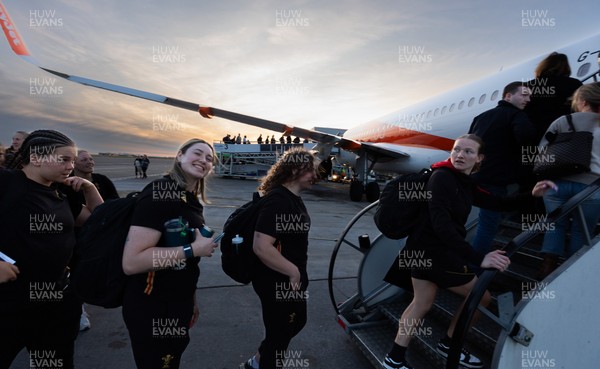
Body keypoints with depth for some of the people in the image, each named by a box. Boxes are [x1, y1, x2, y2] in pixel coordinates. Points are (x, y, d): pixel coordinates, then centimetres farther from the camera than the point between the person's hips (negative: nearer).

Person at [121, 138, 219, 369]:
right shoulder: (161, 192, -21)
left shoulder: (191, 199, 6)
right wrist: (193, 249, -24)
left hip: (178, 305, 9)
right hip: (151, 311, -8)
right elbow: (131, 262, -29)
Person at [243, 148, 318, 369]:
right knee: (279, 332, 11)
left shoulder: (295, 199, 6)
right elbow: (261, 247, -34)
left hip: (291, 279, 10)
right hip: (277, 282, -10)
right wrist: (293, 272, -23)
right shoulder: (278, 200, -26)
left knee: (296, 321, 28)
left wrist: (297, 273, 15)